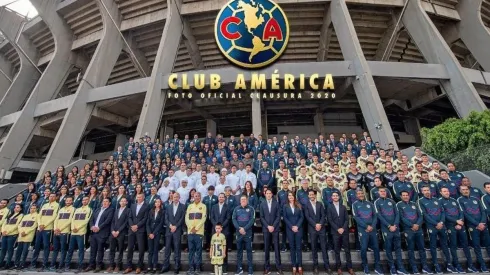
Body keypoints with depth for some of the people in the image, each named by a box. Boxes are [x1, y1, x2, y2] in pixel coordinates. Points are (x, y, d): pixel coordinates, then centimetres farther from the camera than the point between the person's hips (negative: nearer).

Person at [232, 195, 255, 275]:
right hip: (238, 232, 2)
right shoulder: (236, 209, 7)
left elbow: (252, 220, -8)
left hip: (248, 232, -2)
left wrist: (244, 229, -15)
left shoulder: (251, 209, 0)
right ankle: (239, 268, 21)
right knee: (239, 250, 9)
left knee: (249, 250, 3)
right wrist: (239, 228, -13)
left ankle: (250, 268, 14)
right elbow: (233, 219, 0)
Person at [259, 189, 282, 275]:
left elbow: (278, 216, -2)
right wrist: (268, 226, -9)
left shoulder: (276, 203, 2)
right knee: (266, 248, 6)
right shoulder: (262, 204, 4)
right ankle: (267, 268, 15)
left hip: (275, 228, -1)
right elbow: (261, 217, 1)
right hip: (266, 228, 1)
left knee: (276, 248, 3)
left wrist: (273, 226, -10)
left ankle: (279, 268, 13)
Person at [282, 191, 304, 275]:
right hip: (290, 229, 0)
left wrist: (297, 226, -11)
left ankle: (300, 266, 13)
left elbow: (302, 217, 0)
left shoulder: (299, 206, 4)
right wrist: (291, 227, -11)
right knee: (292, 247, 7)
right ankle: (294, 266, 16)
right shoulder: (285, 206, 2)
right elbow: (285, 218, -2)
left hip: (298, 228, 0)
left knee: (298, 247, 3)